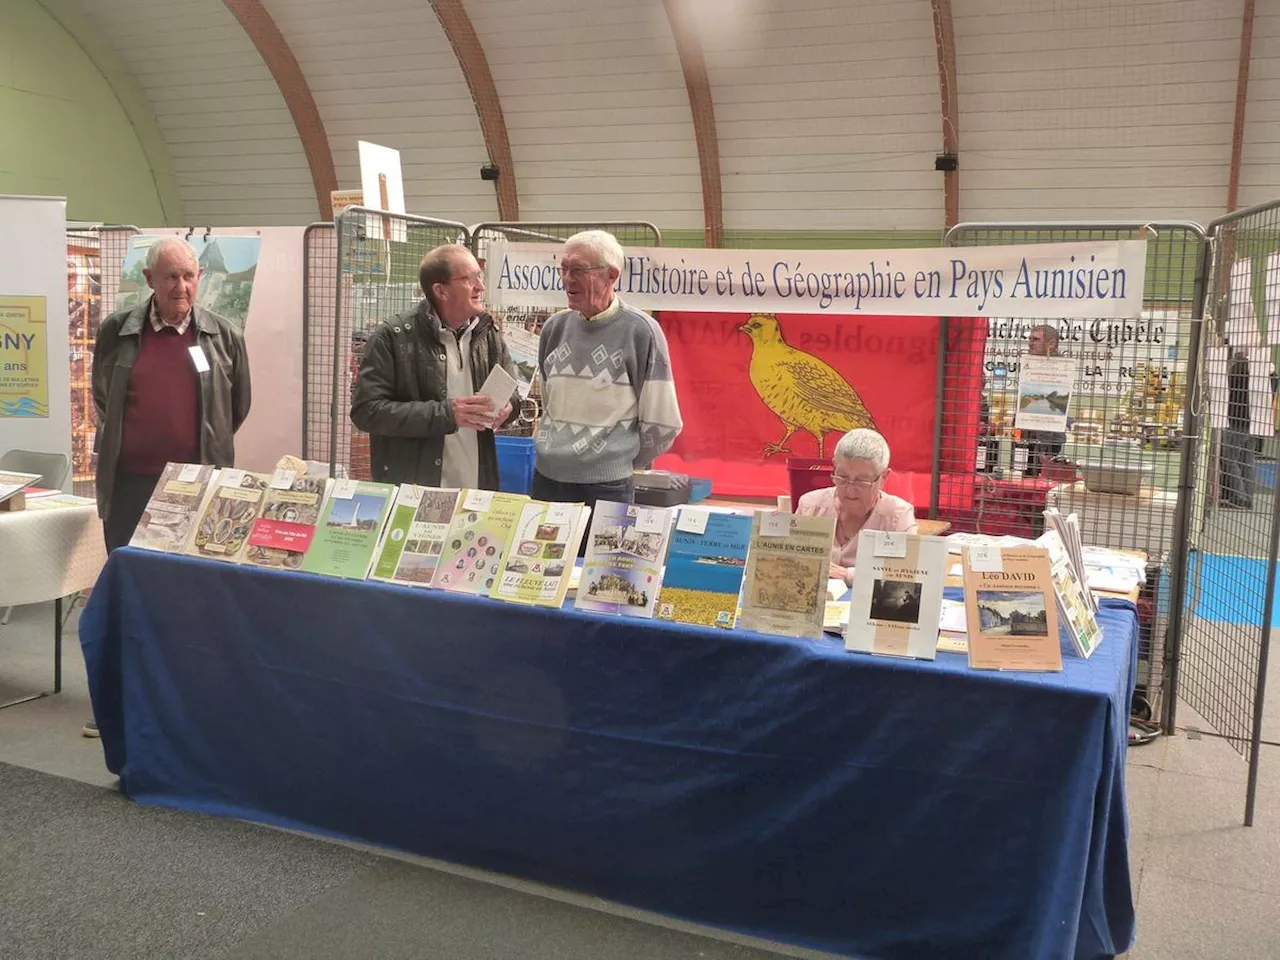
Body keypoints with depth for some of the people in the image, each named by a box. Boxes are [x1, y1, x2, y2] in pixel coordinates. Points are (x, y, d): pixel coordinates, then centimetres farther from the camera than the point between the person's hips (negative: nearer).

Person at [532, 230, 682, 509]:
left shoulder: (640, 332, -11)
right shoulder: (555, 327, 5)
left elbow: (661, 423, -7)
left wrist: (621, 462, 4)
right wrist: (552, 448, 15)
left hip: (605, 487, -5)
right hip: (546, 478, 5)